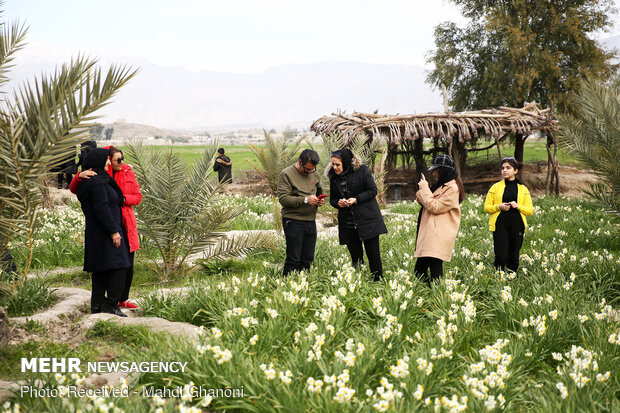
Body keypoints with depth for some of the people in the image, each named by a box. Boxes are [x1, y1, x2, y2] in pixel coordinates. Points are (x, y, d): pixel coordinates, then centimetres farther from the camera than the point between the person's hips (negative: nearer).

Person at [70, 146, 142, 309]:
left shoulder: (128, 173, 7)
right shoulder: (97, 175, -3)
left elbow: (138, 196, 7)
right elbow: (74, 190, -4)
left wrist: (123, 198, -13)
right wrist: (79, 176, -24)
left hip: (126, 224, 4)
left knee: (128, 265, 8)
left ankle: (123, 299, 23)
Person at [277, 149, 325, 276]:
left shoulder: (315, 174, 12)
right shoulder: (286, 174, -8)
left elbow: (320, 191, 26)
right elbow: (283, 198, -16)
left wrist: (321, 200, 1)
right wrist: (305, 200, -23)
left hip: (311, 222, 6)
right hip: (293, 222, -6)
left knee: (308, 259, 11)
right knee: (293, 260, -5)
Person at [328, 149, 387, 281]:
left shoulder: (362, 171, -6)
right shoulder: (334, 177, 7)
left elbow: (373, 190, -6)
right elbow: (332, 199, 15)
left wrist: (356, 199, -18)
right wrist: (338, 203, -8)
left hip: (367, 219, -4)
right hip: (348, 223, 4)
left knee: (373, 253, -2)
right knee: (355, 256, 8)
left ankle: (378, 281, 8)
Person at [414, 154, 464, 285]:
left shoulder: (452, 188, -9)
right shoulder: (440, 185, 21)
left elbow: (435, 207, -14)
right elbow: (429, 205, 26)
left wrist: (424, 188, -7)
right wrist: (421, 197, 6)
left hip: (439, 236, -10)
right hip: (429, 234, 10)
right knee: (419, 271, 5)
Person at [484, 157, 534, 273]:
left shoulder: (523, 189, 11)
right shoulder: (495, 187, 9)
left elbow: (530, 210, 9)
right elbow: (486, 207, 8)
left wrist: (518, 206, -10)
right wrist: (499, 207, -11)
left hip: (517, 226, 1)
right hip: (500, 225, -1)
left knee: (514, 257, 3)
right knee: (501, 256, -9)